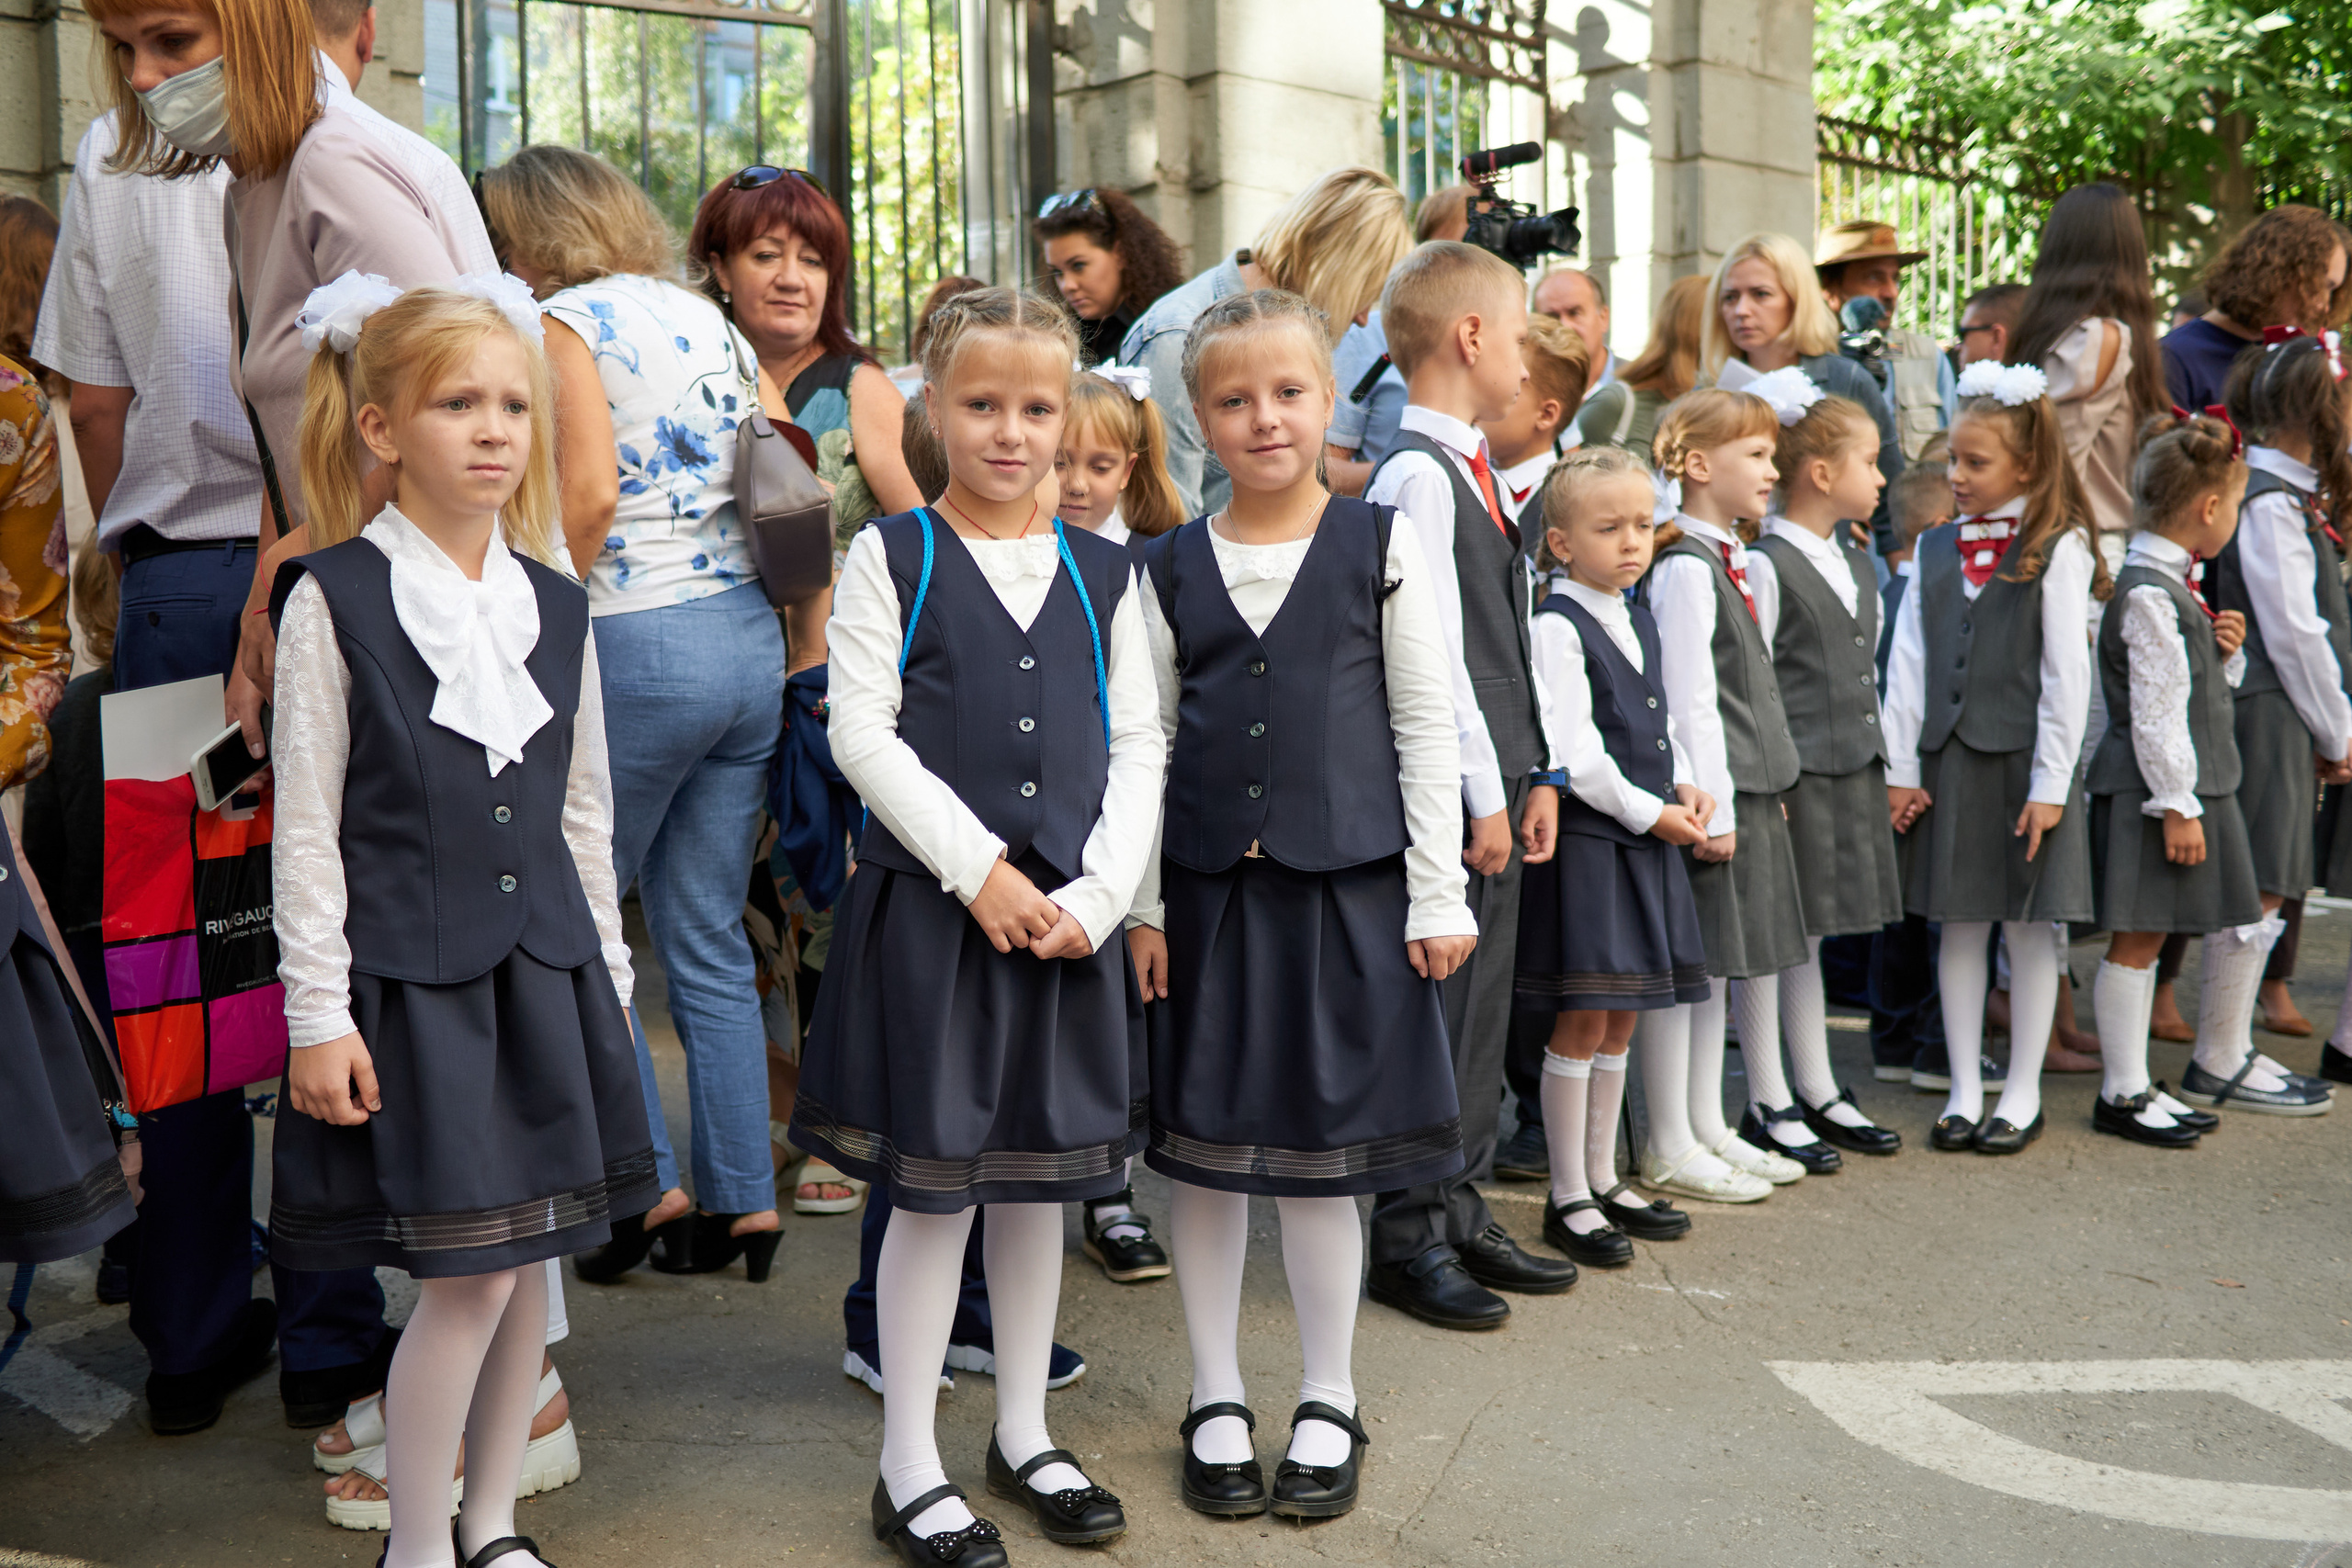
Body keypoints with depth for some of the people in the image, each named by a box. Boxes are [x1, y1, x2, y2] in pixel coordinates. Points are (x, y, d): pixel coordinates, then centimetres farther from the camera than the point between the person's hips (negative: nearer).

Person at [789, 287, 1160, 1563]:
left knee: (1040, 1173, 13)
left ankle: (1024, 1437, 30)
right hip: (931, 906, -4)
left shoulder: (1102, 573, 9)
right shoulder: (892, 558, -1)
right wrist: (979, 869, -15)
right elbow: (861, 732, -9)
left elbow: (1138, 746, 6)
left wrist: (1096, 893, -7)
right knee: (934, 1181, 2)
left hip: (1070, 916, 4)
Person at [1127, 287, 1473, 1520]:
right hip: (1206, 888, 2)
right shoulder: (1168, 568, 6)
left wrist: (1439, 895, -3)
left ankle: (1329, 1402, 23)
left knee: (1326, 1146, 5)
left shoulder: (1382, 546, 1)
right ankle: (1216, 1397, 25)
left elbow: (1426, 730, 1)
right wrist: (1142, 905, 2)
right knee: (1205, 1144, 8)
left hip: (1347, 885, -2)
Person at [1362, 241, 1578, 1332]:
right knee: (1434, 1007, -2)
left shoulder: (1469, 469, 15)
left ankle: (1459, 1212, 27)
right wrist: (1483, 793, -16)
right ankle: (1408, 1240, 10)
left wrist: (1520, 773, 15)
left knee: (1481, 1001, 15)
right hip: (1447, 790, -10)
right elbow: (1433, 651, -18)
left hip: (1492, 780, 10)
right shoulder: (1417, 475, -14)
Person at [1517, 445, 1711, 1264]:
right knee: (1582, 1021, -3)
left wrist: (1685, 785, 5)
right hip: (1586, 837, -8)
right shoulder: (1557, 627, -12)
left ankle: (1602, 1178, 25)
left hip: (1645, 837, 8)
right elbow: (1571, 753, -17)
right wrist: (1649, 812, -13)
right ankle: (1568, 1199, 7)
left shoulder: (1640, 619, 14)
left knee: (1620, 1020, 13)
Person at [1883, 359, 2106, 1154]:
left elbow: (2067, 673, -8)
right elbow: (1908, 662, 7)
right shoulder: (1936, 548, 8)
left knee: (2029, 928, 5)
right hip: (1949, 758, 4)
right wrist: (1901, 769, 2)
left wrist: (2051, 783, -11)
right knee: (1958, 927, 8)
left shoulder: (2057, 550, -4)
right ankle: (1964, 1091, 19)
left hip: (2025, 759, -4)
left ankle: (2023, 1094, 18)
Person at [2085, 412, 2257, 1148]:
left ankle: (2136, 1085, 19)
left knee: (2145, 940, 12)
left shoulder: (2174, 584, 14)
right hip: (2148, 791, -10)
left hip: (2193, 784, 10)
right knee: (2136, 938, -3)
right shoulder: (2146, 593, -17)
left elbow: (2202, 687, 24)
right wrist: (2177, 805, -19)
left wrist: (2226, 650, 4)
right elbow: (2155, 709, -20)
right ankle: (2121, 1093, 5)